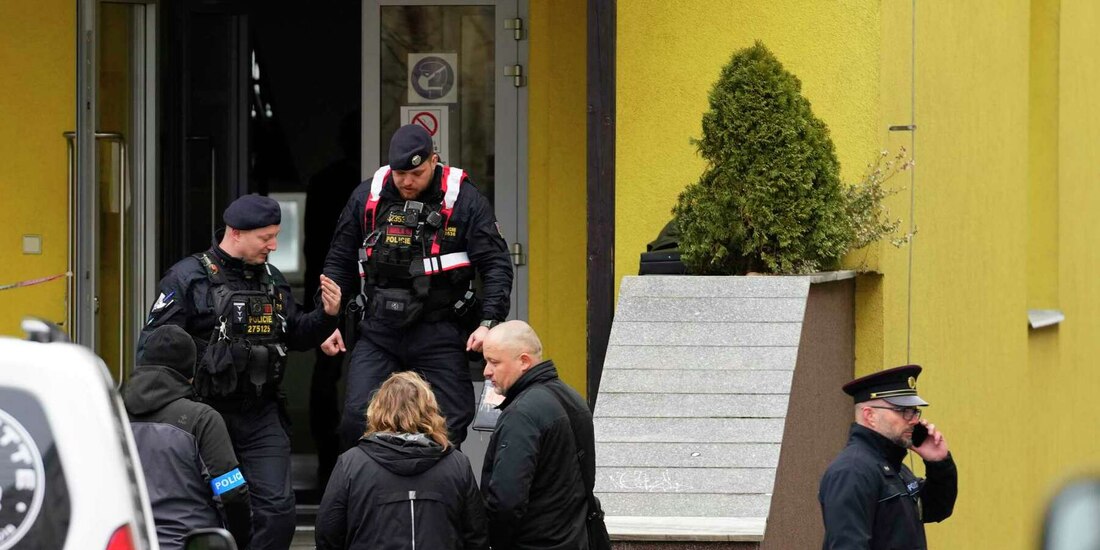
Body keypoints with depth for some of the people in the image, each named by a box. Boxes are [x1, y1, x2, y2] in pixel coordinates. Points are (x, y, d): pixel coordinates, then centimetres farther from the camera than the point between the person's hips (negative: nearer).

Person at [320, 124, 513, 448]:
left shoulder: (464, 200, -4)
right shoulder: (367, 197, 5)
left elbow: (496, 266, -4)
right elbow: (339, 263, 14)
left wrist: (489, 323, -15)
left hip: (439, 334, -2)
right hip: (378, 333, 2)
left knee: (448, 427, -1)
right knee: (357, 419, -10)